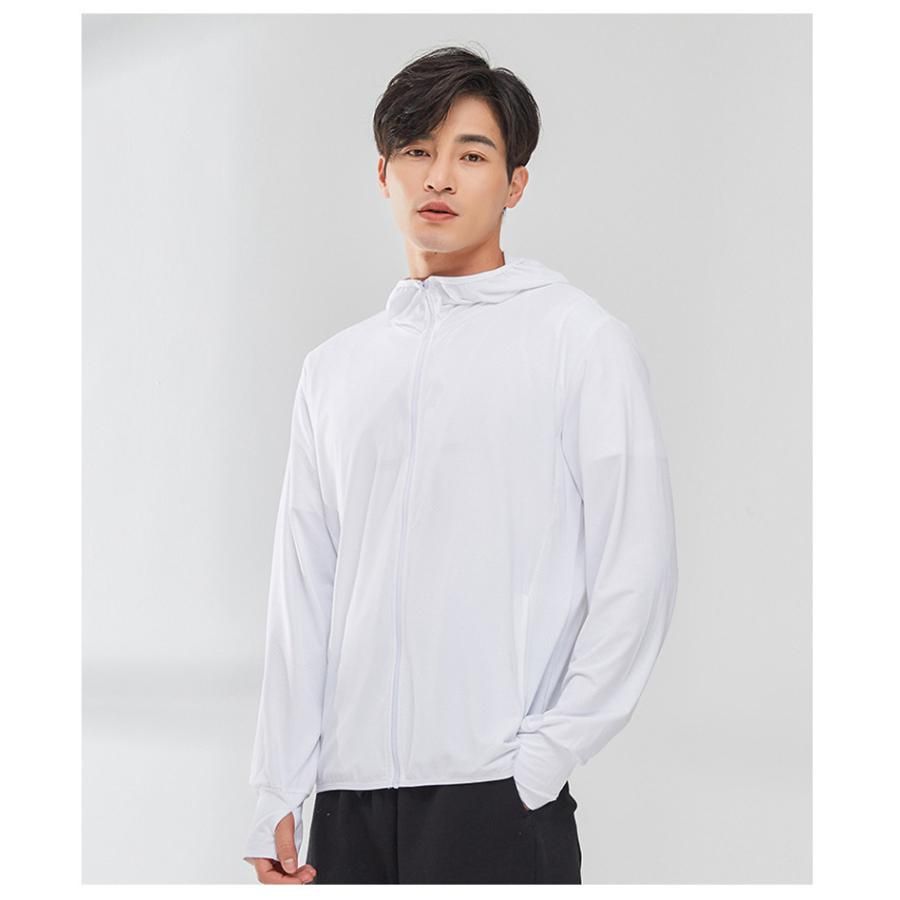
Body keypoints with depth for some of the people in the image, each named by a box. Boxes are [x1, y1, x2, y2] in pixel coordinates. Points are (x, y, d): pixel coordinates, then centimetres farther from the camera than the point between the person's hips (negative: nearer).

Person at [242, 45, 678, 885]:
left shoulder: (582, 340, 0)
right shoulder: (332, 370, 13)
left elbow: (636, 576, -4)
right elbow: (302, 593, 12)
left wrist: (539, 759, -10)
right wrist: (278, 796, 7)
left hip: (497, 798, -4)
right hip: (350, 796, 4)